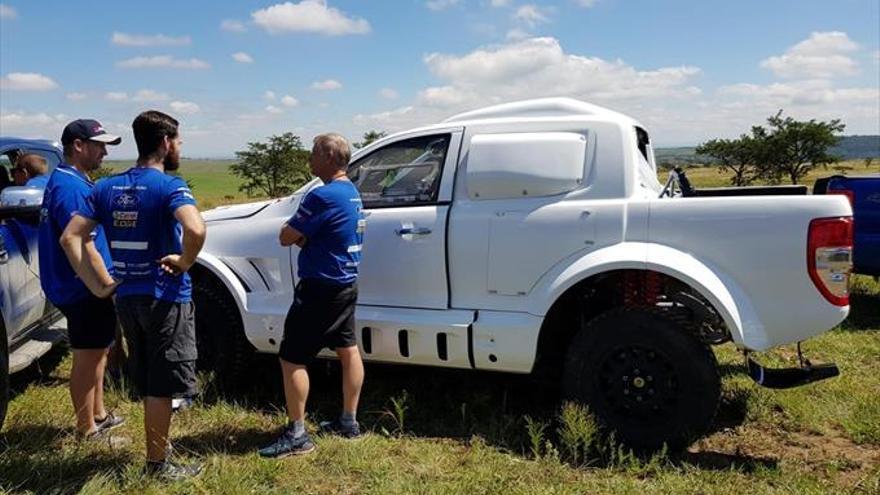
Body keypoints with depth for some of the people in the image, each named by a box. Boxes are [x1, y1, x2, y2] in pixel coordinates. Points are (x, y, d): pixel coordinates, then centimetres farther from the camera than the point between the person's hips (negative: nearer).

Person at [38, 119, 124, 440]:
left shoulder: (66, 181, 14)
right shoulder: (71, 187, -20)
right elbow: (83, 247, -25)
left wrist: (106, 283, 20)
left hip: (82, 289, 11)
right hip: (84, 291, -11)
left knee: (97, 351, 20)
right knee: (87, 358, 1)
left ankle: (98, 416, 34)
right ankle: (87, 431, 13)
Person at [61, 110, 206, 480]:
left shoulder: (107, 187, 5)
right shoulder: (169, 186, -15)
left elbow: (70, 237, 1)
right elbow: (196, 230, -35)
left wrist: (97, 285, 2)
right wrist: (183, 263, -17)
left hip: (127, 297, 7)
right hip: (165, 298, -6)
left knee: (148, 383, 21)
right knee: (161, 385, 7)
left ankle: (158, 446, 37)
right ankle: (158, 463, 19)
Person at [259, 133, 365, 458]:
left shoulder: (323, 195, -22)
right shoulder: (352, 193, 9)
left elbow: (286, 237, -18)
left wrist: (294, 228, 1)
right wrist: (303, 233, -6)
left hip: (321, 288, -10)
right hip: (347, 284, 10)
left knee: (292, 358, -1)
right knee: (348, 350, 15)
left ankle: (296, 435, 4)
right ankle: (349, 422, 26)